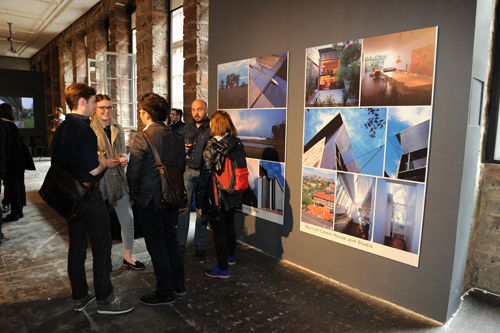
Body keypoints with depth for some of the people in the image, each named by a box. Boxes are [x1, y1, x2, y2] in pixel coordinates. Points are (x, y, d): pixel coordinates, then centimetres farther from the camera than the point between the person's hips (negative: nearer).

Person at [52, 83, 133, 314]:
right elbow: (94, 169, -22)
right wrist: (103, 162, -1)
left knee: (77, 246, 16)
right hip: (88, 194, -9)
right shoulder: (83, 129, -18)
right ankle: (105, 299, 12)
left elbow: (56, 161, 17)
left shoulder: (61, 129, 11)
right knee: (102, 246, 1)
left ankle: (80, 297, 28)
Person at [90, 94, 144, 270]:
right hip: (98, 180, -4)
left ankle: (128, 257, 18)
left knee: (128, 218, 3)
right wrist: (103, 162, -16)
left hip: (117, 178, 5)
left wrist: (123, 158, -2)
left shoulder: (118, 129, 12)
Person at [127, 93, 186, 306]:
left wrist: (134, 193, 2)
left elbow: (133, 172, -15)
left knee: (157, 246, 5)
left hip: (149, 200, -6)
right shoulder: (176, 137, 3)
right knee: (171, 240, 19)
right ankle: (178, 285, 32)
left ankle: (165, 293, 18)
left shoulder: (142, 138, -16)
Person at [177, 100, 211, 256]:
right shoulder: (187, 127, 12)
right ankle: (181, 242, 16)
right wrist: (183, 148, 0)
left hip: (203, 173, -4)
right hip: (187, 171, 4)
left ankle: (200, 244, 19)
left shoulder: (212, 128, -5)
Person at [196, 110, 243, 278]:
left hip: (216, 196, -6)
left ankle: (223, 268, 17)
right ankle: (230, 256, 43)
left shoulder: (211, 147, -18)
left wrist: (199, 202, -9)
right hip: (232, 194, 6)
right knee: (229, 226, 23)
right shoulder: (237, 144, -1)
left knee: (218, 231, 6)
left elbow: (205, 176, -16)